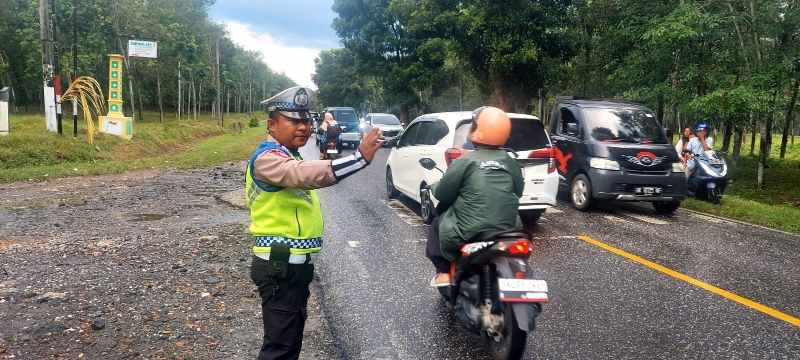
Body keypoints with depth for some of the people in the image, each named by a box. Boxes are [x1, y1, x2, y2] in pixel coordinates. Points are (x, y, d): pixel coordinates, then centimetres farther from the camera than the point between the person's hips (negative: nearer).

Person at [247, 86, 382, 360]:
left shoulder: (288, 155, 15)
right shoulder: (267, 157, -19)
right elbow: (304, 174, -41)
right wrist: (360, 157, -50)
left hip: (294, 263, 10)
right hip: (281, 266, -10)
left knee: (291, 336, 22)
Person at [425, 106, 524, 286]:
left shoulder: (465, 162, -11)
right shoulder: (511, 163, 2)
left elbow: (441, 193, -4)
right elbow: (518, 191, 16)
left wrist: (435, 187, 19)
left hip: (469, 235, -4)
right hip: (508, 231, 4)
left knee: (438, 224, 24)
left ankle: (443, 272, 18)